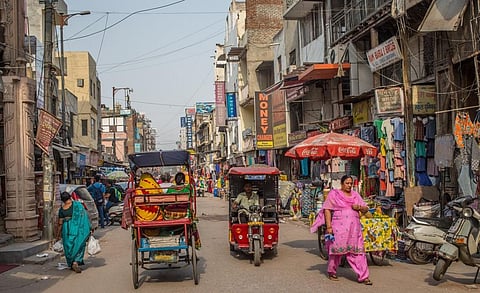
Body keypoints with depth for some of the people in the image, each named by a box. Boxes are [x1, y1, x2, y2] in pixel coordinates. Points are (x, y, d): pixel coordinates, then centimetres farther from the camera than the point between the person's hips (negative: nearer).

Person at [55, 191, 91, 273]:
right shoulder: (78, 205, -6)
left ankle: (71, 264, 21)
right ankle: (76, 262, -8)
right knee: (79, 245, 7)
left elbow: (60, 224, 0)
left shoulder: (61, 210, -3)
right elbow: (85, 215, -3)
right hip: (78, 229, -1)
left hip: (67, 229, 1)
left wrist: (58, 235, 11)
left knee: (69, 246, 15)